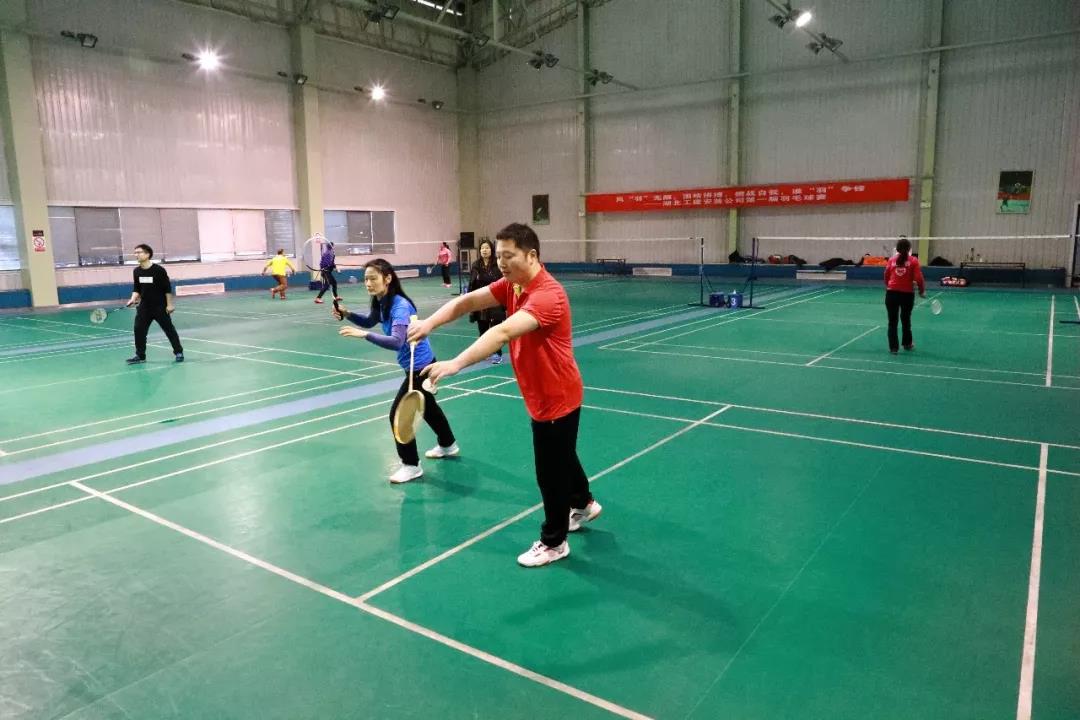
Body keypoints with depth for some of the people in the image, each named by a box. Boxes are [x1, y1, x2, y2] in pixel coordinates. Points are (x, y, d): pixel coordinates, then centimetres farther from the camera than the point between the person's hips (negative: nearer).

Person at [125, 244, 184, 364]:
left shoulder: (159, 270, -13)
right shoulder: (136, 271, 2)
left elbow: (168, 288, -9)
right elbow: (136, 289, 11)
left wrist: (169, 304, -9)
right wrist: (133, 299, -8)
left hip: (160, 307, -5)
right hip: (144, 307, 5)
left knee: (169, 329, 3)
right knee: (139, 330, 2)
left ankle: (178, 352, 15)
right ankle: (140, 355, 12)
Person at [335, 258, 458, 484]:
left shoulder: (399, 305, -28)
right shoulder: (381, 302, -1)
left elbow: (396, 341, -40)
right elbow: (370, 322, 18)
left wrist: (363, 335, -45)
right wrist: (348, 314, 1)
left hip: (421, 367, -10)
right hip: (419, 365, 10)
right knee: (427, 408, 26)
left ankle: (411, 465, 8)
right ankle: (448, 445, 47)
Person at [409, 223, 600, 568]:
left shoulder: (547, 294, -30)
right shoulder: (512, 284, -2)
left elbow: (503, 332, -44)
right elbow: (468, 301, -10)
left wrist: (455, 364, -54)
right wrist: (430, 322, -28)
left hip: (557, 397, -9)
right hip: (542, 396, 9)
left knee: (550, 471, 6)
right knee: (561, 457, 28)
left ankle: (554, 542, 25)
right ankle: (584, 503, 53)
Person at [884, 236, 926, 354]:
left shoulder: (891, 260, 2)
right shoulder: (913, 260, -3)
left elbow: (886, 277, 7)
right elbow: (918, 278, -8)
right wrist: (922, 291, 7)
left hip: (892, 293, 0)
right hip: (907, 294, 0)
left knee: (892, 322, 5)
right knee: (906, 320, 19)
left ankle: (893, 347, 5)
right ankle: (907, 344, 35)